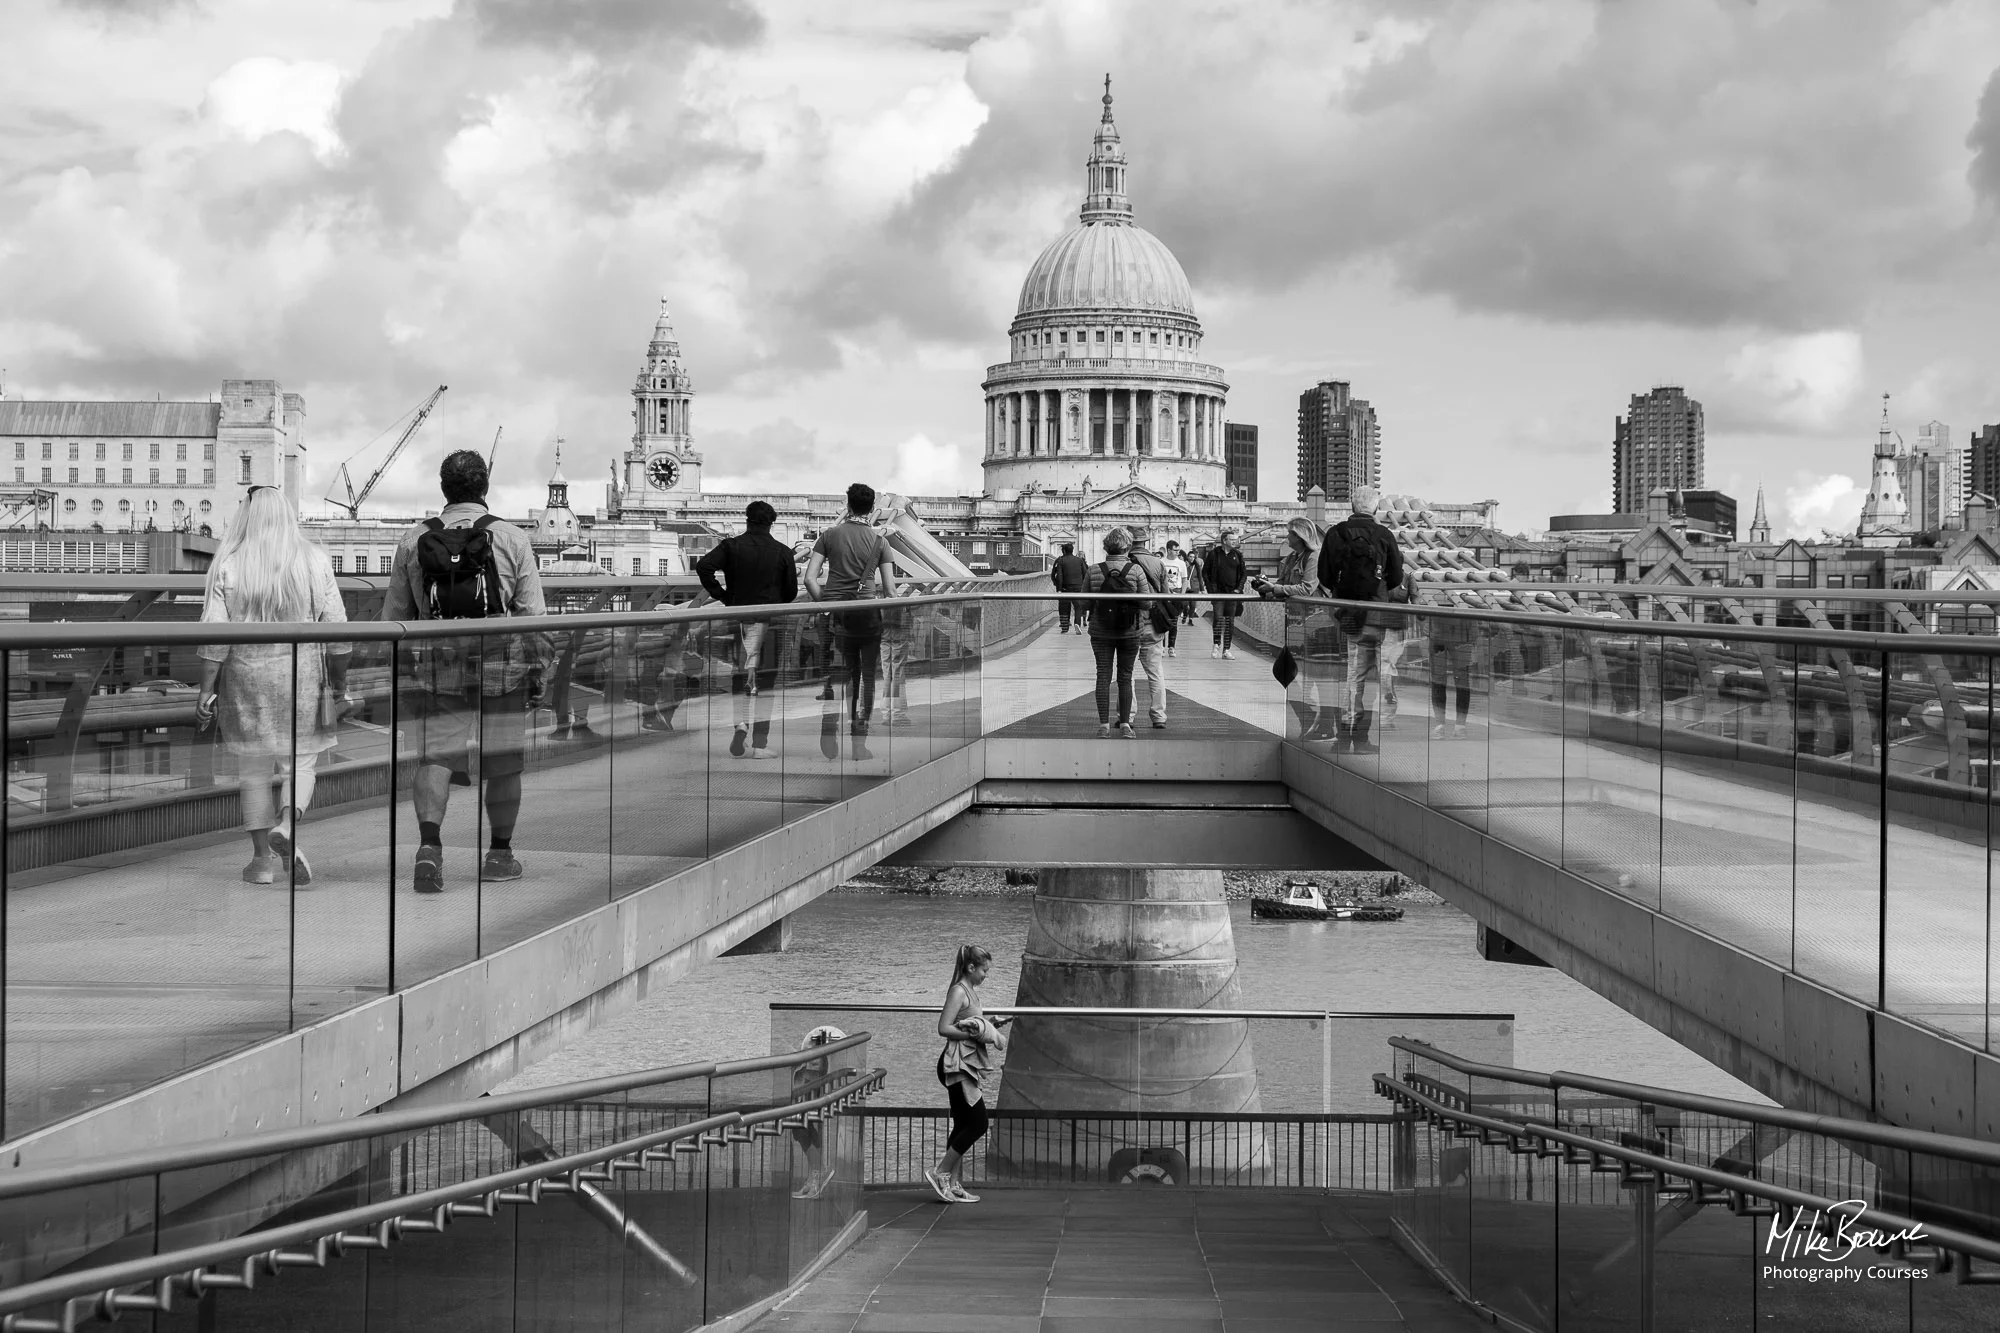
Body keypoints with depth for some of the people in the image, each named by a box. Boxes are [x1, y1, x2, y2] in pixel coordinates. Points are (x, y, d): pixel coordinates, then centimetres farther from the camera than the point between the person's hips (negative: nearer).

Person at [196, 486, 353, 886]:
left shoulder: (227, 564, -3)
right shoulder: (314, 560, -1)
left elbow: (215, 633, -8)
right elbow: (336, 629, -1)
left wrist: (206, 689, -4)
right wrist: (340, 683, 9)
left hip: (245, 677, 0)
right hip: (301, 675, 0)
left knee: (253, 769, 11)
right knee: (299, 763, 10)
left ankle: (262, 859, 12)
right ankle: (287, 826, -17)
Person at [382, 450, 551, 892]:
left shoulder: (413, 540, 6)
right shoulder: (512, 539, 0)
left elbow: (393, 616, 10)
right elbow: (534, 616, -1)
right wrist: (538, 672, 6)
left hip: (435, 665, 1)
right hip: (501, 663, -1)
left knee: (435, 755, -1)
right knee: (503, 761, 10)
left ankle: (429, 844, -22)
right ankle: (500, 854, 20)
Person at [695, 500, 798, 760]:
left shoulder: (731, 546, 0)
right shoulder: (782, 551, 0)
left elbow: (703, 566, -13)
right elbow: (791, 591, 3)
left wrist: (722, 596, -4)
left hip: (738, 616, 1)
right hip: (769, 619, -1)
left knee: (740, 675, 13)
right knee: (765, 680, 4)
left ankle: (741, 723, -10)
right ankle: (760, 743, 4)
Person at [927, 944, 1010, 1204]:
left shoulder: (971, 991, 16)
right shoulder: (958, 991, -13)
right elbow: (944, 1028, -20)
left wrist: (994, 1025, 10)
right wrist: (976, 1035, -21)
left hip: (967, 1067, 10)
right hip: (957, 1066, -10)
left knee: (963, 1126, 10)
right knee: (977, 1124, -9)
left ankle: (953, 1185, 13)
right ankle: (939, 1174, -4)